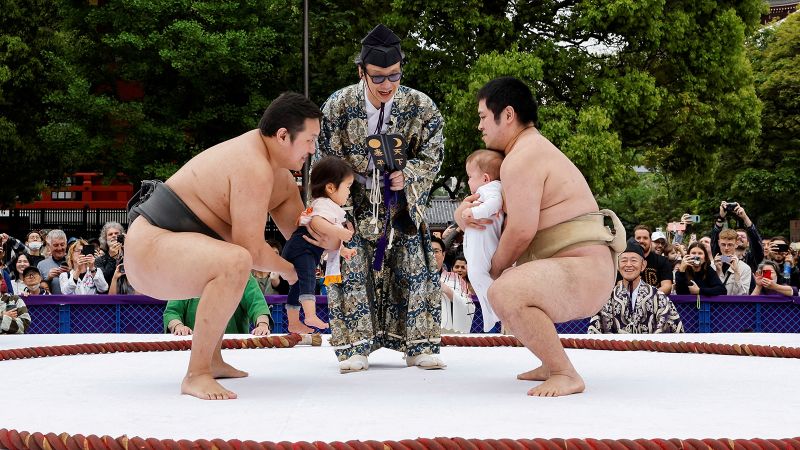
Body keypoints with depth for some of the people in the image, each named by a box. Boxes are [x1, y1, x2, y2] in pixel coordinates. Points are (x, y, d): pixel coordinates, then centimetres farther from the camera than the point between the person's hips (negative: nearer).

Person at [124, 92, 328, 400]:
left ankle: (212, 361, 30)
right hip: (150, 248, -11)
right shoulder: (254, 169, -20)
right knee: (237, 262, -36)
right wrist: (287, 269, -2)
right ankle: (196, 376, -26)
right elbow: (253, 250, -20)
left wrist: (332, 237, -1)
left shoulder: (281, 175, 14)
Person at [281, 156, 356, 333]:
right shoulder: (324, 204, -10)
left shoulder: (332, 207, 25)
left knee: (298, 286, 16)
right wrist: (338, 232, -36)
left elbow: (327, 237, 36)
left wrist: (342, 250, 36)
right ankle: (310, 315, -43)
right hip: (301, 246, -12)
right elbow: (317, 222, -32)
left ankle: (293, 324, 25)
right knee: (308, 278, -27)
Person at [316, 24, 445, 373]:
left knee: (414, 267, -2)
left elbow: (431, 157, -3)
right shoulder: (338, 106, -16)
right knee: (351, 269, -10)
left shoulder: (421, 107, -14)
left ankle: (419, 344, 7)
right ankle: (354, 347, -3)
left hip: (402, 201, 1)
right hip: (356, 201, -1)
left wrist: (407, 175, -23)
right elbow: (329, 163, -8)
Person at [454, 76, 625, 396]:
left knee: (504, 294, -34)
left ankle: (567, 375, -23)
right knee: (506, 292, 31)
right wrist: (463, 213, -1)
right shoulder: (531, 151, 21)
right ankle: (551, 365, 26)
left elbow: (521, 231, -21)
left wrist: (496, 268, -3)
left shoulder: (522, 157, -14)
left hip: (582, 272, -11)